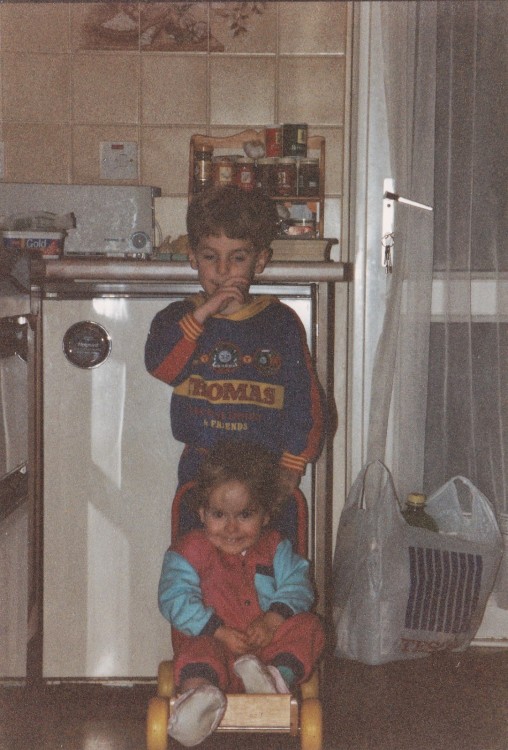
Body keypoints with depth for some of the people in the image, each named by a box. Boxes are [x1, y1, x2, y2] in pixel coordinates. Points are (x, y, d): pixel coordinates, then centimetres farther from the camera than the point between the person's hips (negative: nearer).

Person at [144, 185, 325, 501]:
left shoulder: (281, 322, 2)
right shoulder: (177, 317, 5)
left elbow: (306, 398, 1)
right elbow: (161, 367, -15)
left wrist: (292, 466, -4)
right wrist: (203, 313, -20)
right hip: (198, 468, 1)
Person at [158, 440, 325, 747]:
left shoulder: (275, 548, 13)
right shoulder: (190, 551, 3)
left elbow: (298, 586, 2)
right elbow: (176, 600, -9)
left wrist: (272, 620, -18)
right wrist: (220, 632, -21)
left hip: (266, 642, 4)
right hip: (214, 643, -4)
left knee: (308, 626, -18)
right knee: (200, 652, -37)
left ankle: (281, 675, -40)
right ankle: (201, 692, -67)